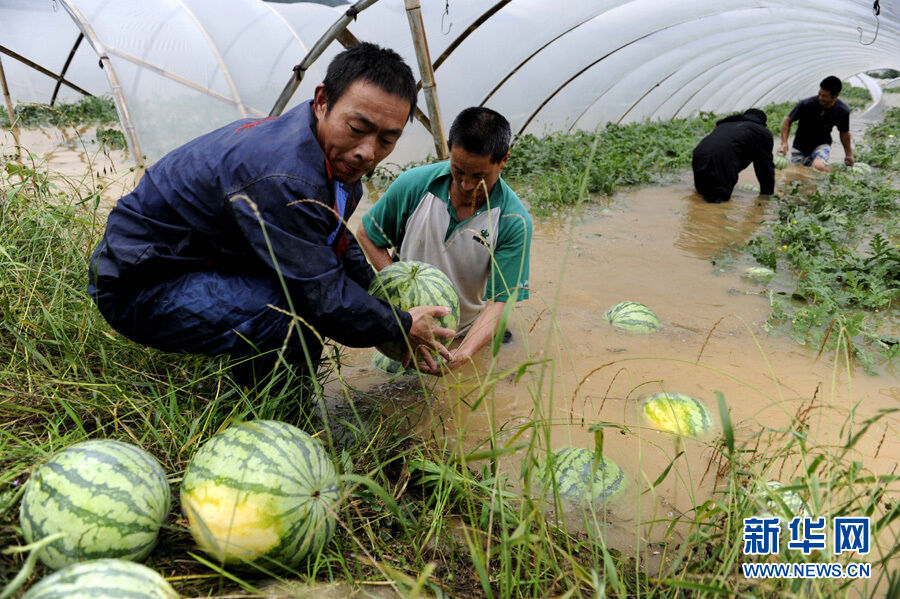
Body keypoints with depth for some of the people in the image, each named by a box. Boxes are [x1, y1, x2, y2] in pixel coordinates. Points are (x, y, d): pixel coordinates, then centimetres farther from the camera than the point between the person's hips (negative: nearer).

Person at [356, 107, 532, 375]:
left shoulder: (514, 223, -23)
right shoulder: (413, 185, -19)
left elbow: (498, 302, -25)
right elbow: (366, 234, -4)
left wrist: (462, 355, -42)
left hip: (465, 336, 0)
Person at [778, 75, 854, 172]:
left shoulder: (842, 111, -16)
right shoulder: (806, 104, -23)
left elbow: (844, 133, 2)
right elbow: (788, 121, -10)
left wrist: (848, 154, 11)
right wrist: (784, 143, -21)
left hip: (822, 144, -1)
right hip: (800, 146, 1)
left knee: (819, 166, -31)